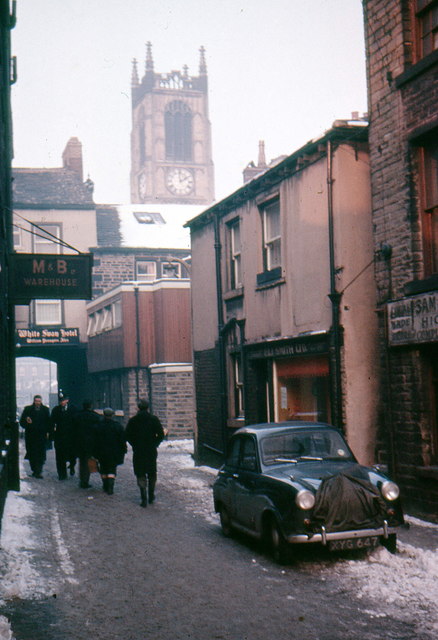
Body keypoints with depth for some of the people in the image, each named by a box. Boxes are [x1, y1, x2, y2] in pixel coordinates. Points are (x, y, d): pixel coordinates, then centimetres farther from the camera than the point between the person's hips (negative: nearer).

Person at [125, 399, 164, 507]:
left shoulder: (132, 420, -1)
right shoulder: (154, 419, -2)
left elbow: (127, 436, -1)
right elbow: (161, 434, -5)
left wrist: (134, 445, 10)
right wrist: (155, 444, 8)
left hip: (138, 452, -1)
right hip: (152, 451, 1)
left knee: (140, 475, 3)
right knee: (152, 474, 16)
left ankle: (144, 499, -6)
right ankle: (151, 496, 23)